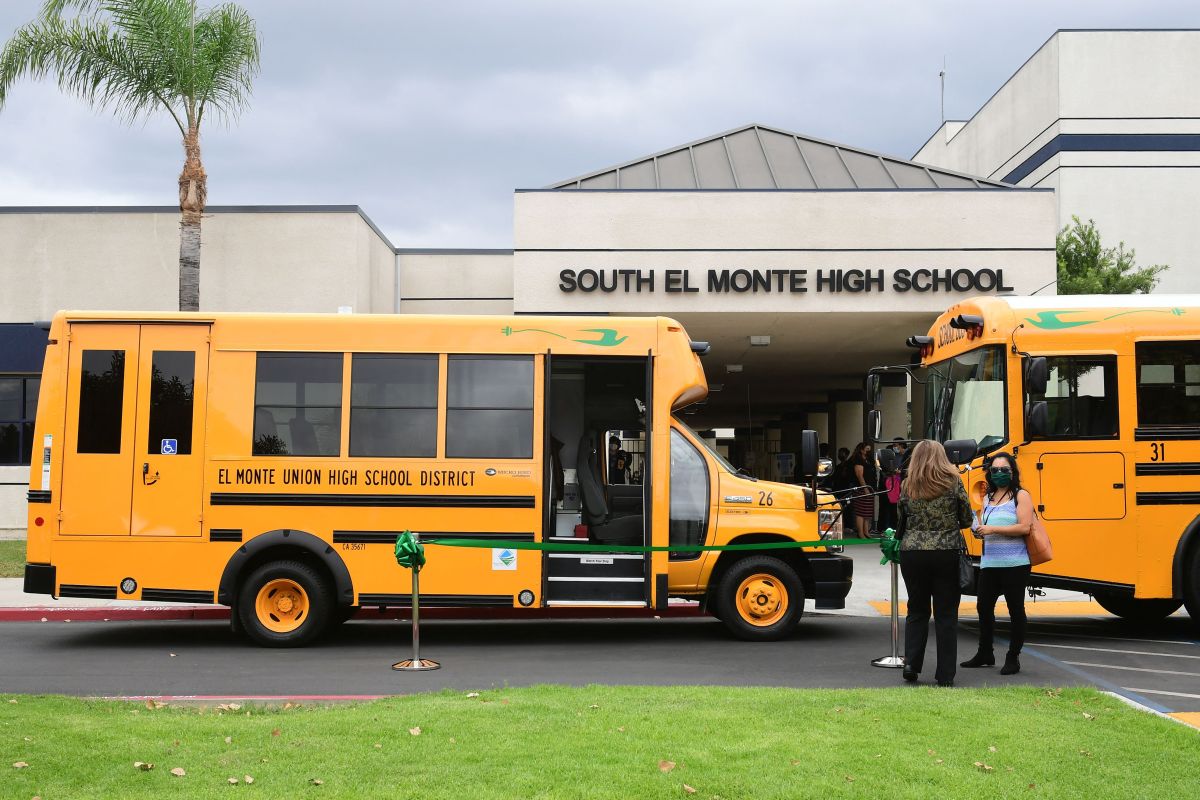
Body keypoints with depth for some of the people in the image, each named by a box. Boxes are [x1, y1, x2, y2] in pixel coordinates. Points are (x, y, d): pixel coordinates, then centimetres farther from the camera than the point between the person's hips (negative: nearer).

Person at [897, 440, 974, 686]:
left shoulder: (907, 486, 1)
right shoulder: (953, 482, -3)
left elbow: (901, 522, 8)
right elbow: (966, 520, 2)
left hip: (912, 553, 2)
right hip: (947, 553, -2)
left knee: (917, 610, 15)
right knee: (946, 614, 6)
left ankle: (911, 663, 4)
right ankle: (945, 675, 7)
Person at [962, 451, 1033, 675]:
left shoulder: (1021, 496, -4)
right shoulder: (988, 498, 15)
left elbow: (1025, 527, -15)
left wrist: (993, 529, -18)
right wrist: (978, 530, 1)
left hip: (1014, 564, -6)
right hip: (989, 563, 6)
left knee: (1015, 609, 3)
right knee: (984, 607, 11)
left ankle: (1013, 658, 12)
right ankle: (985, 654, 26)